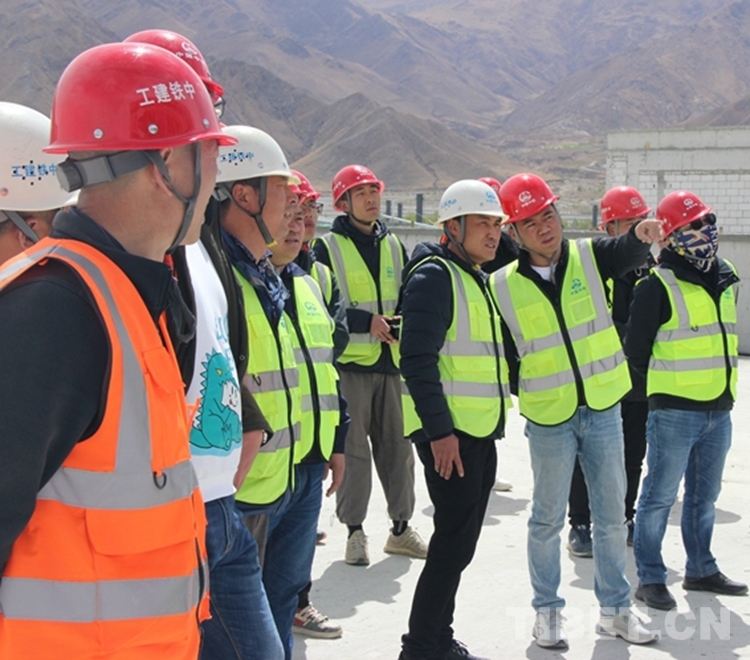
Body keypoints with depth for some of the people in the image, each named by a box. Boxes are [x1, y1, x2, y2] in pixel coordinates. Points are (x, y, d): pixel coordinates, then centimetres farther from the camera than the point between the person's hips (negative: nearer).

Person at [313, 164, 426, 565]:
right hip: (350, 364, -5)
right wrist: (366, 322, -18)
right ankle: (355, 531, 8)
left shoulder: (393, 246, 15)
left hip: (392, 361, 5)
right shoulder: (328, 248, -3)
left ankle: (401, 527, 20)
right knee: (353, 448, -2)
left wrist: (403, 320, -3)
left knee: (398, 446, 8)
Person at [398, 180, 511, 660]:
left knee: (458, 543, 14)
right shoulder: (434, 277, -12)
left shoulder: (479, 280, 18)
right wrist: (439, 430, -23)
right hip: (448, 433, -9)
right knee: (454, 543, -7)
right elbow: (417, 359, -20)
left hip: (481, 432, 9)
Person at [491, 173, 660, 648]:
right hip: (548, 418, -2)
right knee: (549, 518, 9)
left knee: (612, 515, 12)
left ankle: (615, 608, 27)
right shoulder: (504, 287, -6)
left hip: (603, 409, 2)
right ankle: (548, 610, 25)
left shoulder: (589, 257, -4)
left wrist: (642, 236, -47)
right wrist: (518, 394, -8)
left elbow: (626, 253, -26)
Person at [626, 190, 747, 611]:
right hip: (675, 411, -7)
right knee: (661, 494, -1)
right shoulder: (658, 286, -11)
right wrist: (667, 381, 4)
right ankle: (650, 578, 8)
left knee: (705, 495, 17)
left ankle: (701, 569, 29)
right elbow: (636, 349, -6)